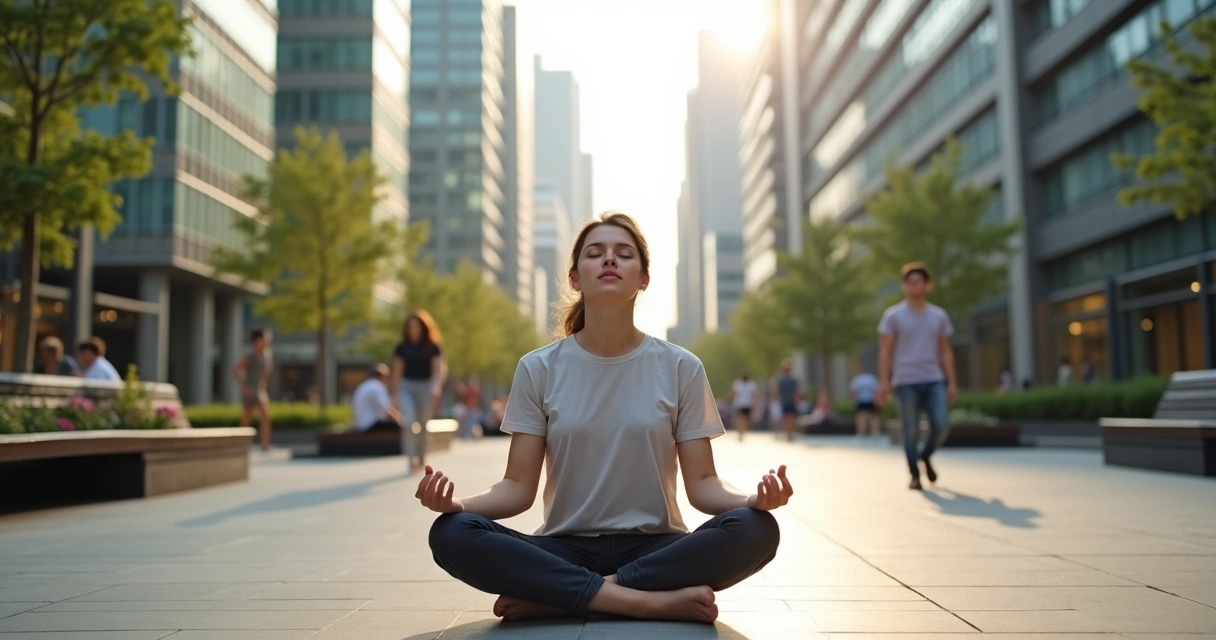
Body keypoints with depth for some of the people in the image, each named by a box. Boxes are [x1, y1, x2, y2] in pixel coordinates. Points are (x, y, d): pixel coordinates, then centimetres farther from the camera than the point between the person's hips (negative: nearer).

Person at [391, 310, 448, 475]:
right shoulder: (402, 347, 3)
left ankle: (421, 459, 25)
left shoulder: (433, 347, -1)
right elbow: (397, 372, 6)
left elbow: (439, 369, -7)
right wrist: (395, 395, 5)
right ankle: (411, 460, -18)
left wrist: (437, 386, -25)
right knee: (408, 422, -19)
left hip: (426, 387, 0)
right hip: (406, 387, 0)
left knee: (423, 425, 8)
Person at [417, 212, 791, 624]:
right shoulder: (538, 369, 1)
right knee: (451, 534, -27)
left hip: (655, 547, 1)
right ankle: (653, 600, -24)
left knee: (756, 530, -29)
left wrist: (751, 500, -23)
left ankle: (554, 598, -20)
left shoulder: (681, 369, 0)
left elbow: (702, 483, 0)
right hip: (566, 549, 0)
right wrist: (457, 502, -23)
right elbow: (519, 487, -2)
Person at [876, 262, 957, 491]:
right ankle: (915, 474, 15)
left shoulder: (939, 316, 11)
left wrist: (951, 383, 6)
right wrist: (883, 382, -8)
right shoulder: (893, 315, 1)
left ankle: (926, 456, 19)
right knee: (911, 432, -2)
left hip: (934, 380, 2)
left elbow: (945, 351, 12)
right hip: (906, 382, -2)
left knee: (939, 424, -10)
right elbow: (885, 350, 0)